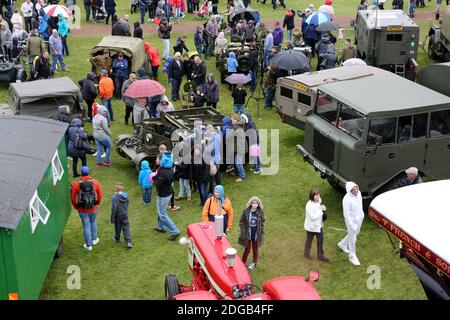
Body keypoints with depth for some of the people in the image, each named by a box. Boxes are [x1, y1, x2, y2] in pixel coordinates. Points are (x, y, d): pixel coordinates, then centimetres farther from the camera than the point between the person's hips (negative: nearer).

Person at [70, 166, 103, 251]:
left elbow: (73, 197, -7)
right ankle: (94, 239, 38)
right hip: (94, 208, 2)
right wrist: (98, 203, 17)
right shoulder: (95, 182, -10)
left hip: (82, 209, -2)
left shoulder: (76, 184, -14)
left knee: (86, 226, 9)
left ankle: (88, 245, 18)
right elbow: (100, 193, 0)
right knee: (93, 222, 26)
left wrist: (76, 206, 10)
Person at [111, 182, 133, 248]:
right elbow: (127, 204, 8)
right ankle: (128, 242, -6)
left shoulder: (115, 197, -22)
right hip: (125, 215, 4)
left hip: (118, 215, -4)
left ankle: (117, 238, 41)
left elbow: (114, 208, -21)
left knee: (117, 227, 18)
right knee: (126, 228, 3)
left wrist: (112, 218, -13)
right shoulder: (126, 196, -5)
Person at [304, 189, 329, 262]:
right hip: (311, 226, -6)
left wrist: (323, 208, -13)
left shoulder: (319, 201, -7)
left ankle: (320, 255, 27)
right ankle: (307, 253, 39)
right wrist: (320, 210, -28)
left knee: (320, 240, 13)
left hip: (319, 225, 7)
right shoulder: (309, 205, -30)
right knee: (309, 240, 16)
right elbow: (313, 217, -30)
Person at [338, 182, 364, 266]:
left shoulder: (358, 193, -11)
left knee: (355, 233, 28)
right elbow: (346, 214, -25)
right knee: (352, 239, 8)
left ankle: (342, 244, 52)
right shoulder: (347, 199, -32)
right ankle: (352, 256, 29)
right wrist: (351, 226, -21)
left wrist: (362, 213, 18)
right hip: (352, 220, -8)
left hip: (359, 218, 8)